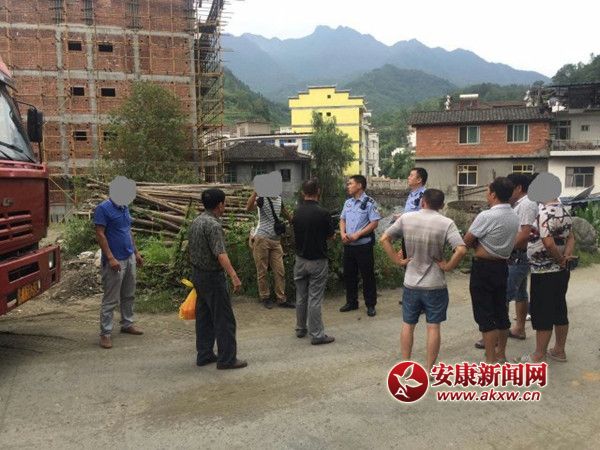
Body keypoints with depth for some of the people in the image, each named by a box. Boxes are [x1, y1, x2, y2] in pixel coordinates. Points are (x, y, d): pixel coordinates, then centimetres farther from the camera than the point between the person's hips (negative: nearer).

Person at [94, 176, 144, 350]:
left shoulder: (124, 208, 12)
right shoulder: (103, 209, -12)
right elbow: (100, 234, -16)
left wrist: (136, 252, 18)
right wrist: (110, 258, -21)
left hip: (129, 258, 8)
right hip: (115, 261, -8)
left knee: (129, 295, 17)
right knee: (111, 299, -2)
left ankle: (127, 324, 31)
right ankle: (105, 333, 6)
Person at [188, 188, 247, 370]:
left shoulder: (196, 221, 9)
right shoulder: (213, 225, -20)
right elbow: (220, 254, -30)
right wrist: (234, 276, -36)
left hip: (197, 274, 9)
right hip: (212, 277, -9)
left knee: (204, 317, 15)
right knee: (224, 319, -1)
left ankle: (204, 355, 22)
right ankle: (227, 358, 5)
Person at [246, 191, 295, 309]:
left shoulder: (279, 199, 9)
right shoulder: (262, 199, -10)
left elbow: (284, 212, 30)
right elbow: (249, 208, -31)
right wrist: (256, 191, -38)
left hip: (276, 240, 6)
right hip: (262, 239, -5)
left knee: (280, 271, 3)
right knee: (262, 270, 4)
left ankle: (281, 299, 11)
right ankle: (265, 297, 18)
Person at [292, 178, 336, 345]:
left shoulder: (297, 212, -1)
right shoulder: (322, 213, -17)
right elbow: (331, 235, -3)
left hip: (300, 259, 5)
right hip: (317, 261, -5)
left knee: (301, 296, 16)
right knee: (315, 298, -1)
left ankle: (300, 329, 28)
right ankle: (317, 334, 5)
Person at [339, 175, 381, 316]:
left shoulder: (369, 202, -11)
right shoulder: (348, 202, 10)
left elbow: (374, 223, -15)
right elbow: (342, 220, 15)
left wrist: (357, 235, -18)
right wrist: (343, 234, -4)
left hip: (364, 245, -7)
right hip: (348, 245, 7)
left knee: (367, 275, 3)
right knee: (349, 274, 14)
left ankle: (370, 305, 15)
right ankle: (351, 302, 28)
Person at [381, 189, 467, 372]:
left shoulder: (406, 218, -3)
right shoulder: (446, 223, -10)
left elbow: (384, 239, -1)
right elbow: (461, 250, -21)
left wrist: (398, 260, 2)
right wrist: (447, 266, -8)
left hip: (411, 283, 2)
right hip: (435, 285, -2)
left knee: (408, 325, 14)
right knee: (433, 327, 9)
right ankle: (429, 370, 16)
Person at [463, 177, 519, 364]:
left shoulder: (486, 216, -21)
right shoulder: (514, 217, 4)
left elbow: (467, 240, -13)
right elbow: (510, 241, 13)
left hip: (483, 268, -7)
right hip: (502, 266, 7)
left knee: (485, 315, 0)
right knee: (501, 312, 16)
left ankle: (490, 360, 5)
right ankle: (501, 354, 29)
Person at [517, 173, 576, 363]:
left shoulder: (545, 212, -20)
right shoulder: (564, 211, 10)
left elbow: (548, 242, -29)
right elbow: (571, 238, 9)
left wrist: (560, 259, -14)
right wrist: (566, 257, -5)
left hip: (544, 273, -9)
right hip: (561, 271, 9)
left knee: (541, 313, 1)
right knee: (559, 311, 16)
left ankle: (539, 356, 11)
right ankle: (559, 350, 28)